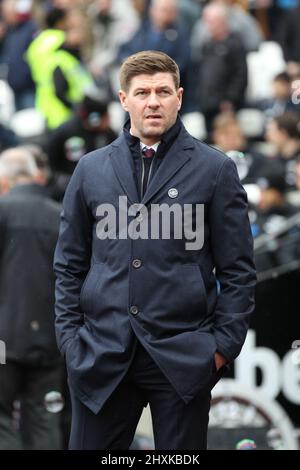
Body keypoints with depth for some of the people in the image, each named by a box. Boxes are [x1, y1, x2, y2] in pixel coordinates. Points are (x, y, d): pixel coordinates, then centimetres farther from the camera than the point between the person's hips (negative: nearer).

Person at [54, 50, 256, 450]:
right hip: (101, 354, 2)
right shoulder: (91, 169, 10)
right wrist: (70, 335, 5)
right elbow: (70, 264, 14)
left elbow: (237, 269, 2)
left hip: (183, 356, -2)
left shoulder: (214, 169, 3)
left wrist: (225, 343, -4)